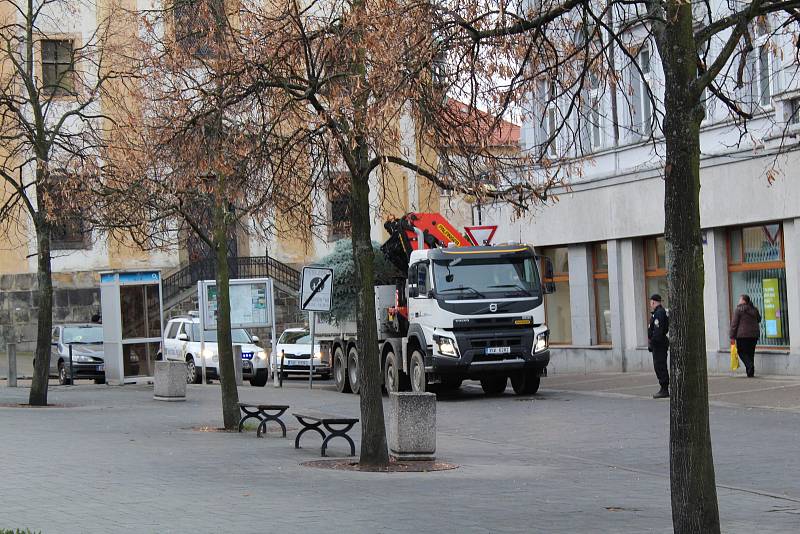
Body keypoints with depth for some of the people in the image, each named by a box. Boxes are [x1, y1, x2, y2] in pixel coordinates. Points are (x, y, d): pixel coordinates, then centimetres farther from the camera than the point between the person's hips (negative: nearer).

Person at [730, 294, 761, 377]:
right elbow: (759, 319, 24)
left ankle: (750, 365, -20)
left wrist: (732, 337, -6)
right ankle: (751, 372, 9)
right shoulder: (754, 310, 8)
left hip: (742, 335, -5)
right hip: (754, 335, 5)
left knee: (742, 352, 4)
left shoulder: (738, 310, -8)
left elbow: (734, 324, -9)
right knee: (751, 353, 11)